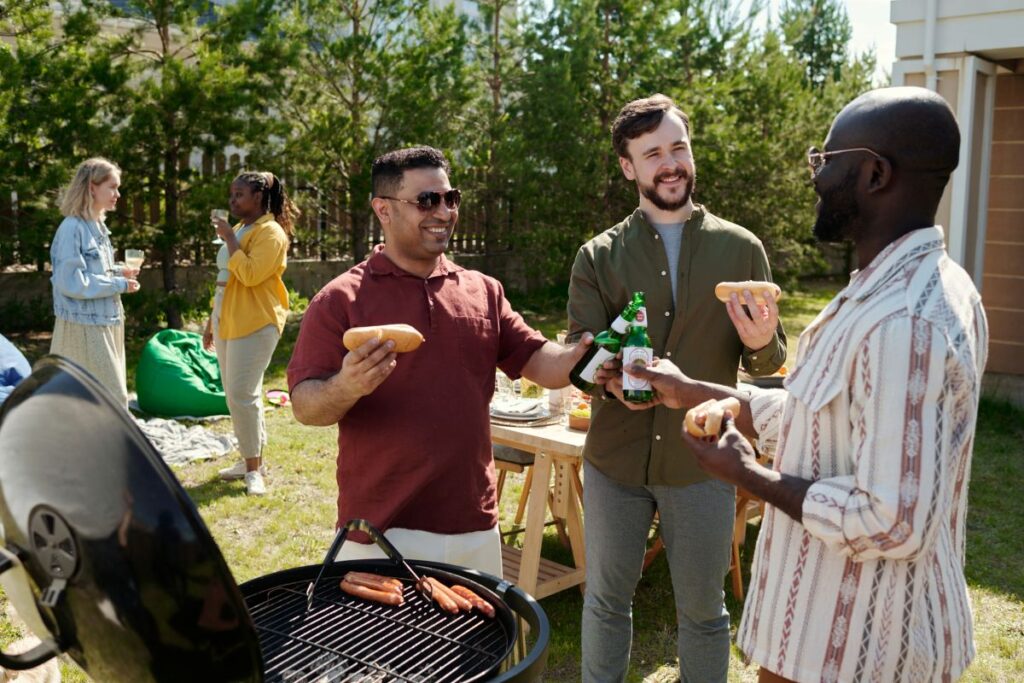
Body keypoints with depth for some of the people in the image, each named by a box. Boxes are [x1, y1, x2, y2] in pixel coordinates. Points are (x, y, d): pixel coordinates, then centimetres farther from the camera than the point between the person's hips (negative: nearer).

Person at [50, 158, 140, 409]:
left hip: (107, 322, 9)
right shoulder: (72, 228, -16)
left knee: (113, 395, 12)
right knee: (111, 398, -7)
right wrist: (119, 285, -16)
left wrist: (118, 272, 2)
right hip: (84, 326, -9)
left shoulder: (98, 226, 11)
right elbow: (71, 282, -21)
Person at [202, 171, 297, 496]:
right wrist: (212, 322, 21)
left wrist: (229, 238, -16)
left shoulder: (270, 232, -10)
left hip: (254, 324, -9)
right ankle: (251, 459, 23)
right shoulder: (238, 230, 17)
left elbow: (250, 275, -23)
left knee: (242, 395, -11)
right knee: (236, 395, 12)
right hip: (227, 322, 9)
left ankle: (254, 467, -1)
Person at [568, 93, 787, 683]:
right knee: (607, 598, 16)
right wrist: (611, 378, -28)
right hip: (615, 457, 1)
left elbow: (771, 362, 2)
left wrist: (762, 343, -21)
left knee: (703, 609, 14)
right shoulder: (598, 256, 1)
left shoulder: (741, 248, 0)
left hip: (702, 461, 0)